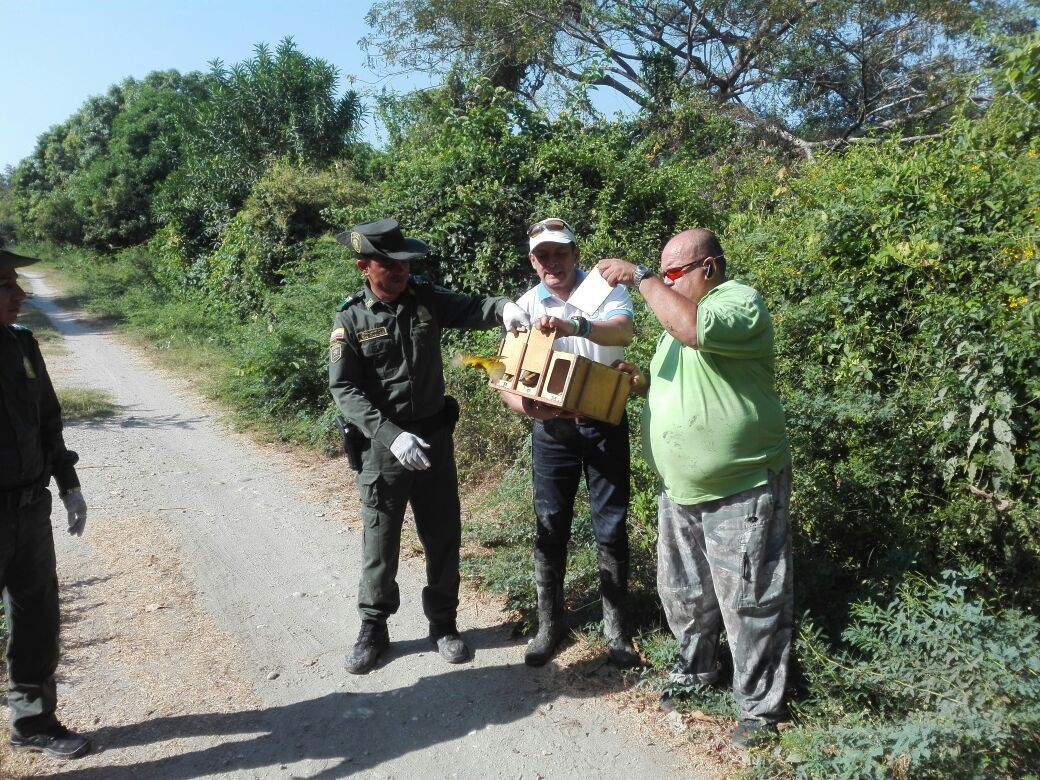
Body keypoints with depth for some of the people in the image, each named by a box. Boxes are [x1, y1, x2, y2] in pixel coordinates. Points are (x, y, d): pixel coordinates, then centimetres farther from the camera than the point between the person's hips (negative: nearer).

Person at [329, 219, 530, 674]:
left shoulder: (427, 299, 0)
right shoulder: (351, 320, -9)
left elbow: (472, 308, -7)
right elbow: (344, 390, -13)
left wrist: (503, 307, -32)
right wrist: (392, 435, -24)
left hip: (435, 436, 3)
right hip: (382, 444, -3)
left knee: (443, 535, 12)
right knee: (380, 543, 9)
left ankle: (443, 623, 30)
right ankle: (373, 629, 28)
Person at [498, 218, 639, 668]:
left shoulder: (606, 290, -8)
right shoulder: (525, 307, -1)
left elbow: (624, 331, -30)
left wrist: (573, 326, -49)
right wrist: (524, 405, -25)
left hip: (604, 424, -1)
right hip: (551, 428, 2)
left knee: (611, 528, 7)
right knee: (551, 529, 9)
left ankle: (614, 625, 24)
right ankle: (549, 623, 26)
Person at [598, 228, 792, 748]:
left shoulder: (740, 302, -14)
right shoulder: (679, 311, 14)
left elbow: (694, 328, -36)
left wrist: (639, 277, -26)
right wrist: (640, 381, 2)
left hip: (741, 492, -9)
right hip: (679, 491, 9)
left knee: (748, 603, 4)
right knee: (683, 592, 20)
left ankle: (759, 707, 21)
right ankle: (696, 670, 42)